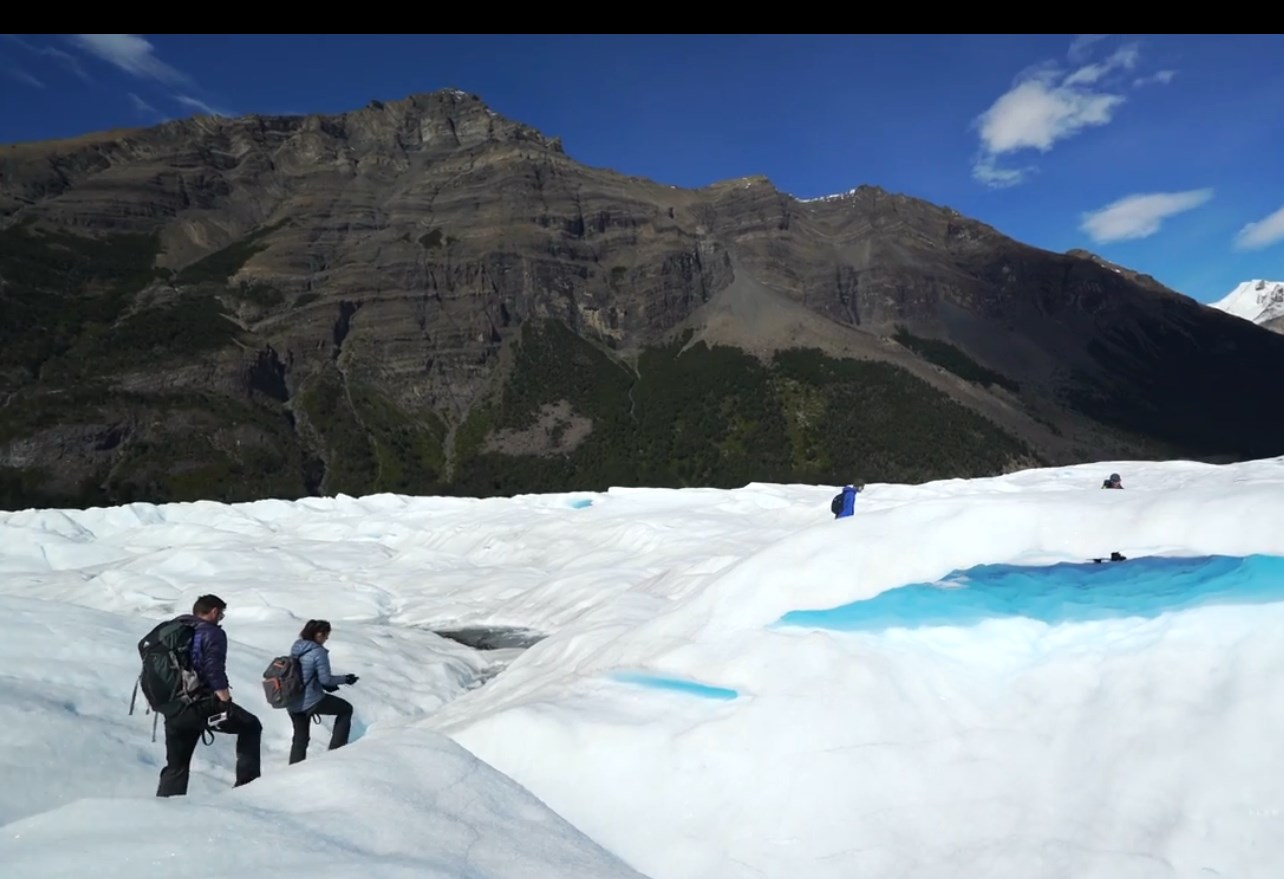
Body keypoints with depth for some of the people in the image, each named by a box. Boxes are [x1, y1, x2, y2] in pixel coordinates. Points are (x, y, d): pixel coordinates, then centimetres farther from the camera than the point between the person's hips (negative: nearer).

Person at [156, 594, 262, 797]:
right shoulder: (212, 633, -5)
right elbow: (215, 672, -16)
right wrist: (228, 706, -17)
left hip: (173, 712, 7)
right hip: (202, 706, -7)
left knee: (176, 767, 18)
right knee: (250, 725, 11)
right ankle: (247, 779, 1)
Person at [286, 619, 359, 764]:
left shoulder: (296, 647, 5)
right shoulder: (319, 652, -18)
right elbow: (325, 679, -14)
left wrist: (326, 685, 15)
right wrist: (345, 679, 2)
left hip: (292, 703, 7)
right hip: (311, 701, -7)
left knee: (300, 737, 23)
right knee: (346, 709, 14)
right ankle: (336, 748, 13)